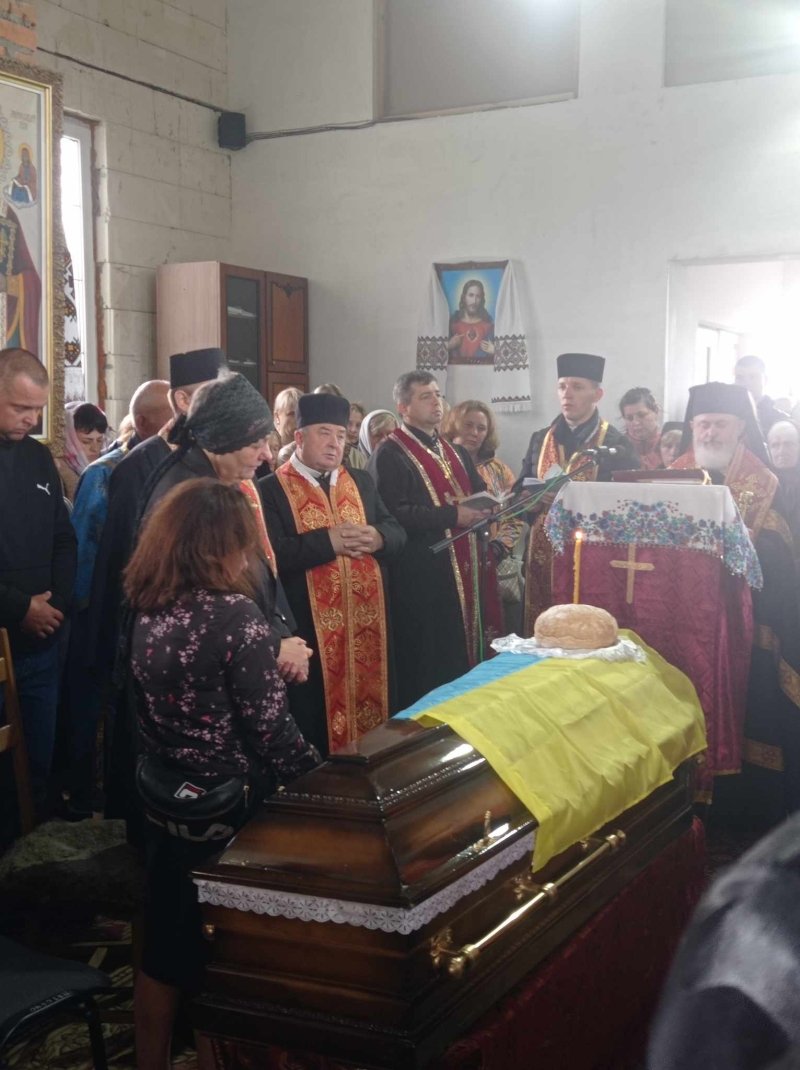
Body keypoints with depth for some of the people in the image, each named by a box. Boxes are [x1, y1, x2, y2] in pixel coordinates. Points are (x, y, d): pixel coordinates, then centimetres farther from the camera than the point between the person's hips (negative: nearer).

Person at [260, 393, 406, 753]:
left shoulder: (361, 483, 14)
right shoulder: (272, 490, -6)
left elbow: (398, 533, 9)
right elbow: (271, 554, -18)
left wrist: (377, 538, -12)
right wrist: (327, 541, -20)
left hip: (368, 622, 6)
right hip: (312, 627, -5)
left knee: (371, 702, 12)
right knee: (318, 720, 2)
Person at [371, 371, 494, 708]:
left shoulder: (455, 453, 18)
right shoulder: (391, 454, -9)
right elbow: (394, 514, -20)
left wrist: (484, 507, -4)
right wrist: (453, 515, -19)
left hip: (462, 570, 8)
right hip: (421, 576, -8)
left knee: (461, 658, 13)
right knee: (426, 667, -3)